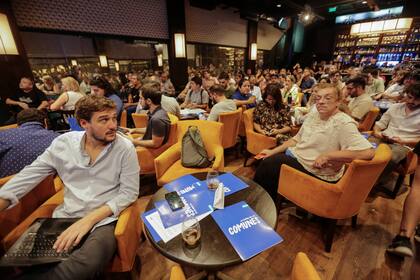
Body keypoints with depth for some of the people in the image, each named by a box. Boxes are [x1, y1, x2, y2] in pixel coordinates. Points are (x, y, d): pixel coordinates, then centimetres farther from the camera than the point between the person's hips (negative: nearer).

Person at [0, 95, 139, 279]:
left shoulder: (125, 148, -11)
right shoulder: (63, 143, 1)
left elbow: (129, 193, -10)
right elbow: (28, 177, 6)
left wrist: (90, 219, -18)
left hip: (103, 220, -3)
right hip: (65, 216, 3)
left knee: (88, 263, -31)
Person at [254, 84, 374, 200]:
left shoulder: (344, 123, -18)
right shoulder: (312, 115, 8)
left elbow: (368, 152, -28)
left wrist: (327, 155, -27)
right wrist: (273, 151, 5)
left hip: (316, 172, -8)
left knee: (268, 164, -16)